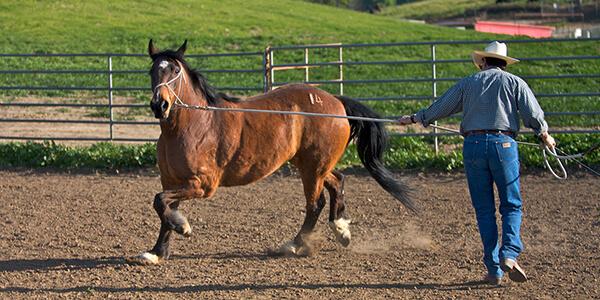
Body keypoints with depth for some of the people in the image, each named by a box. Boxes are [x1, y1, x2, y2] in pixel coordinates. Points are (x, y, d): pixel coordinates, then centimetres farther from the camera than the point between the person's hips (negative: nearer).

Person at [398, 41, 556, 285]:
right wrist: (545, 137, 21)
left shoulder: (469, 83, 13)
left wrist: (413, 119, 33)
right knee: (512, 205, 6)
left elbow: (440, 107, 19)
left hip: (473, 145, 2)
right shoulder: (514, 82, 7)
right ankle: (509, 254, -18)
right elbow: (533, 114, 3)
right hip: (503, 144, -2)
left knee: (484, 210, 6)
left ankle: (494, 269, 3)